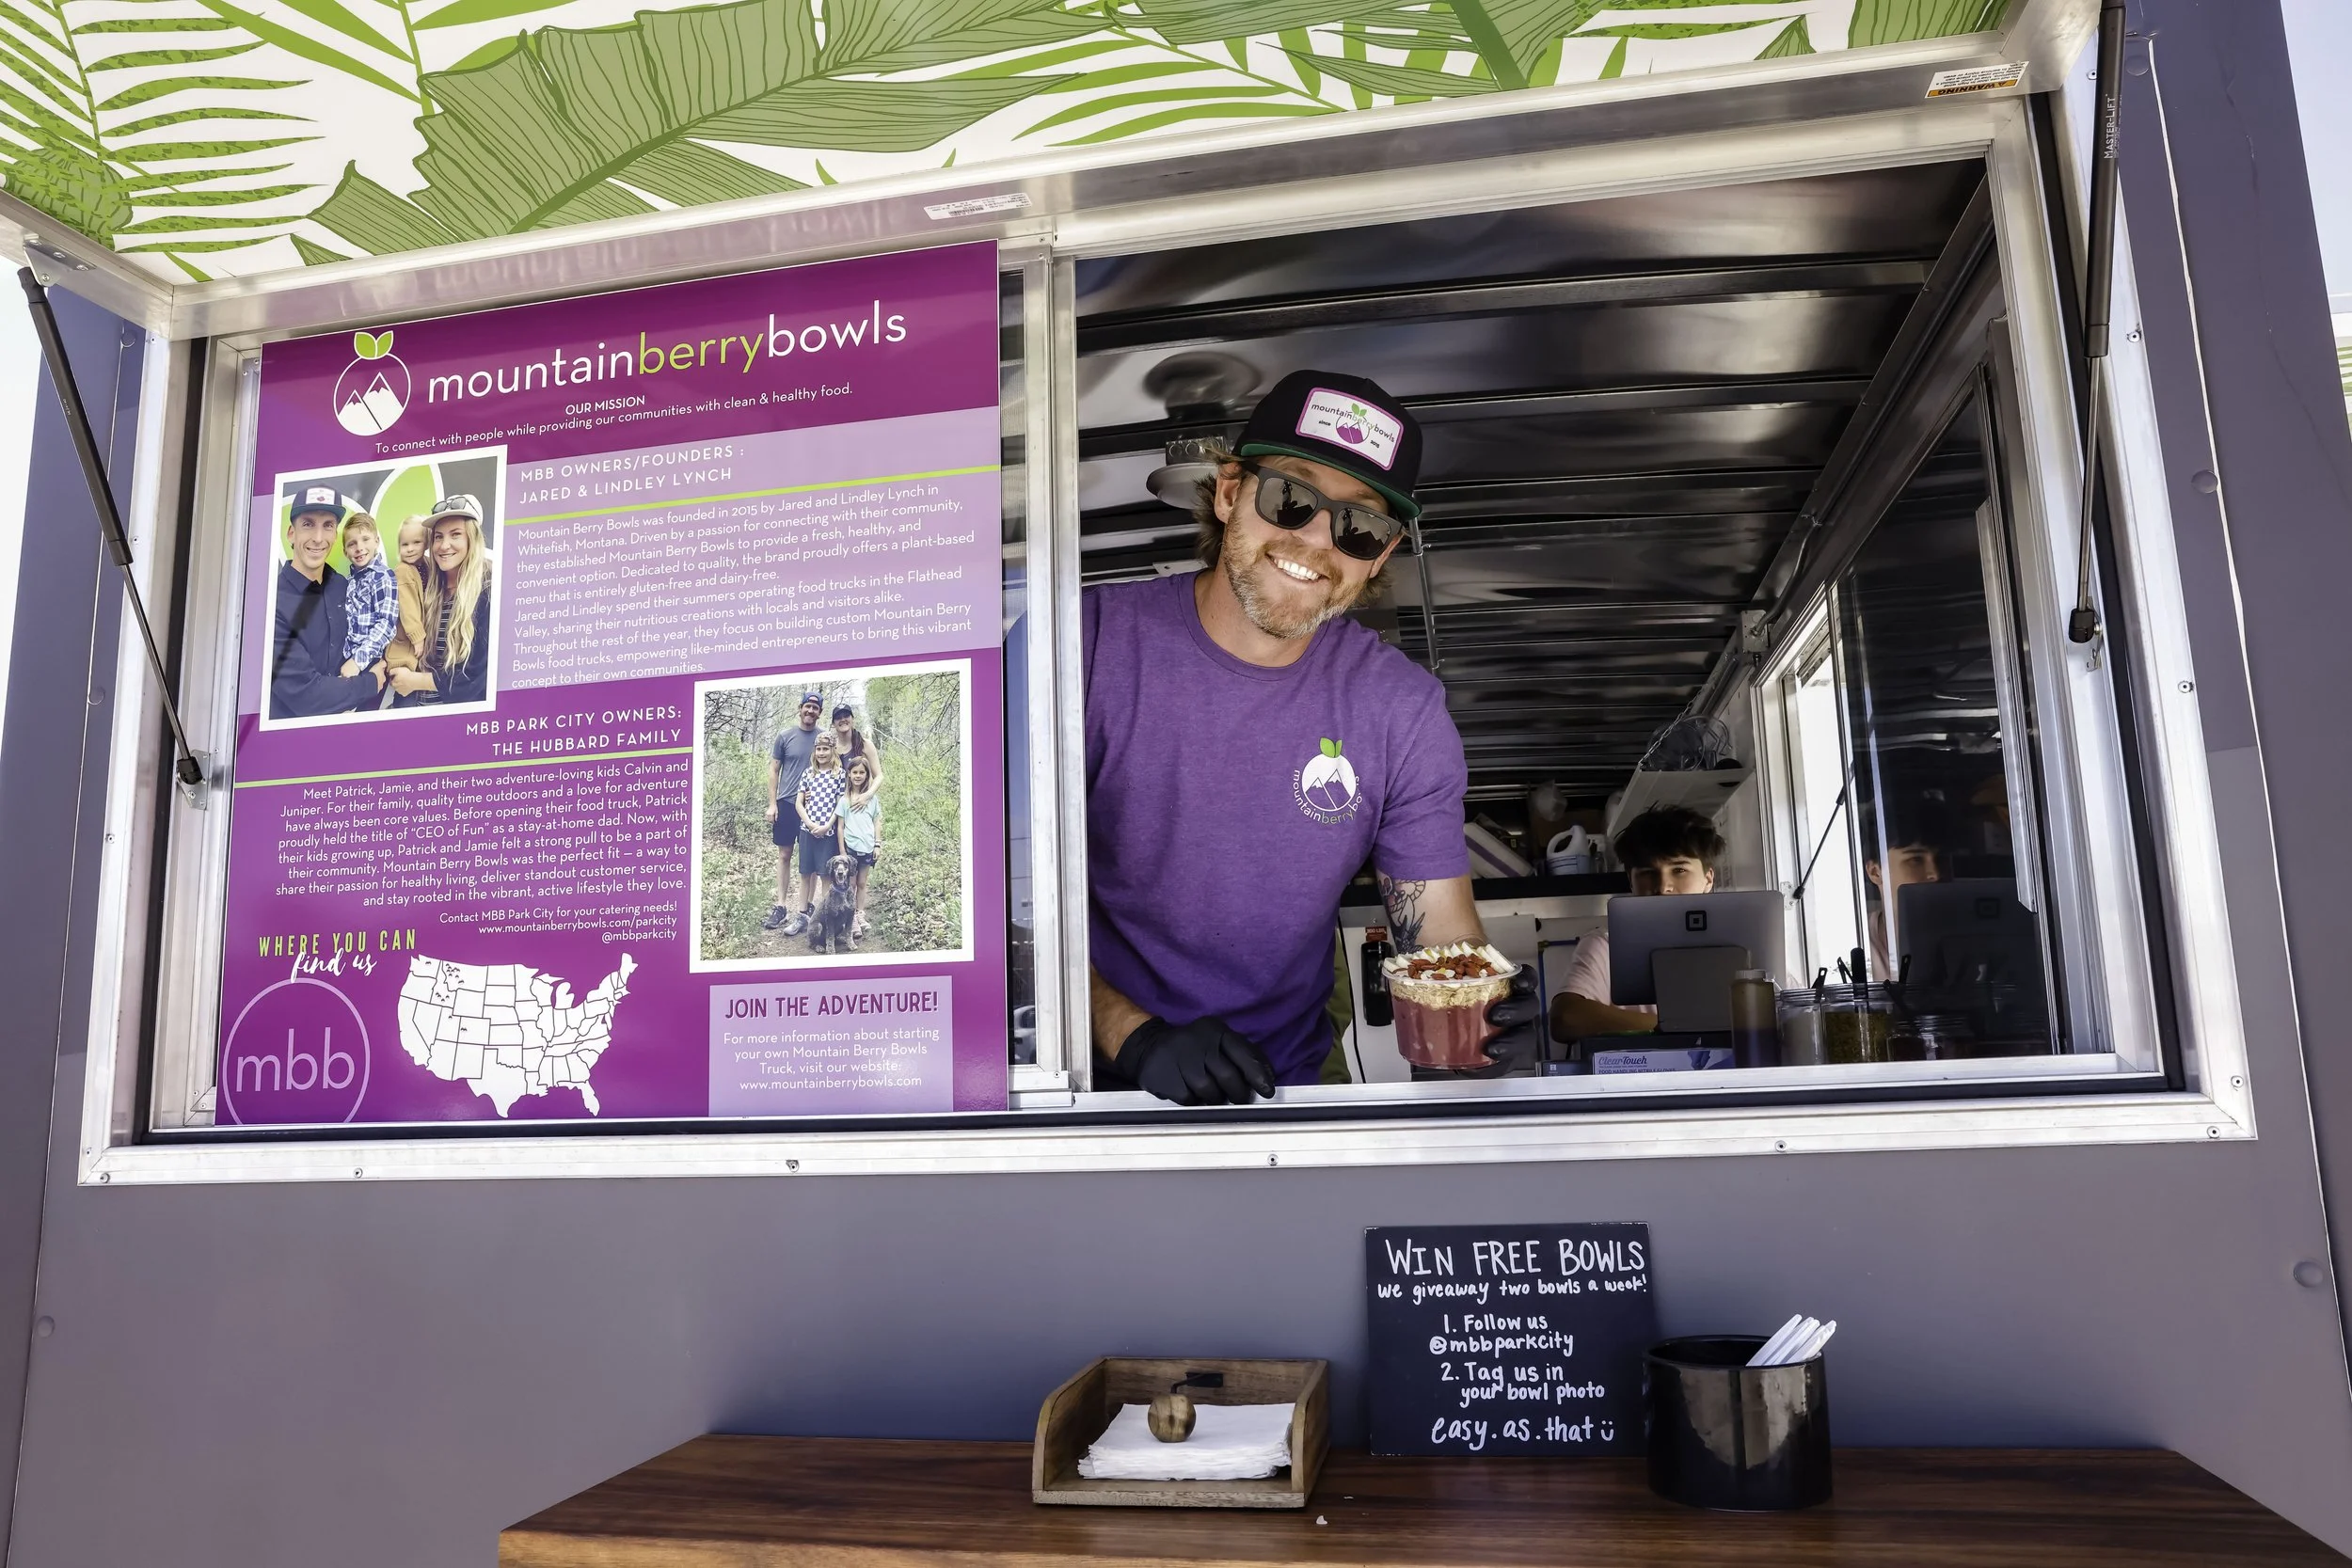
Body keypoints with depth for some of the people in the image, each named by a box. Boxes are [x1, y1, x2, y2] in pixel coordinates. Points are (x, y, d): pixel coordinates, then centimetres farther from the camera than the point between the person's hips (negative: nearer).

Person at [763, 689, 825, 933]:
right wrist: (772, 803, -2)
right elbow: (774, 770, 4)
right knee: (784, 855, 6)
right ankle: (781, 907, 15)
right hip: (786, 803, 0)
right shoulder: (785, 735, 1)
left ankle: (802, 913, 5)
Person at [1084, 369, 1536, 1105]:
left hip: (1280, 1095, 4)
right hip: (1091, 1085, -3)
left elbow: (1442, 934, 2)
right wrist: (1134, 1035, -21)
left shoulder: (1403, 711, -1)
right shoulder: (1087, 642, -9)